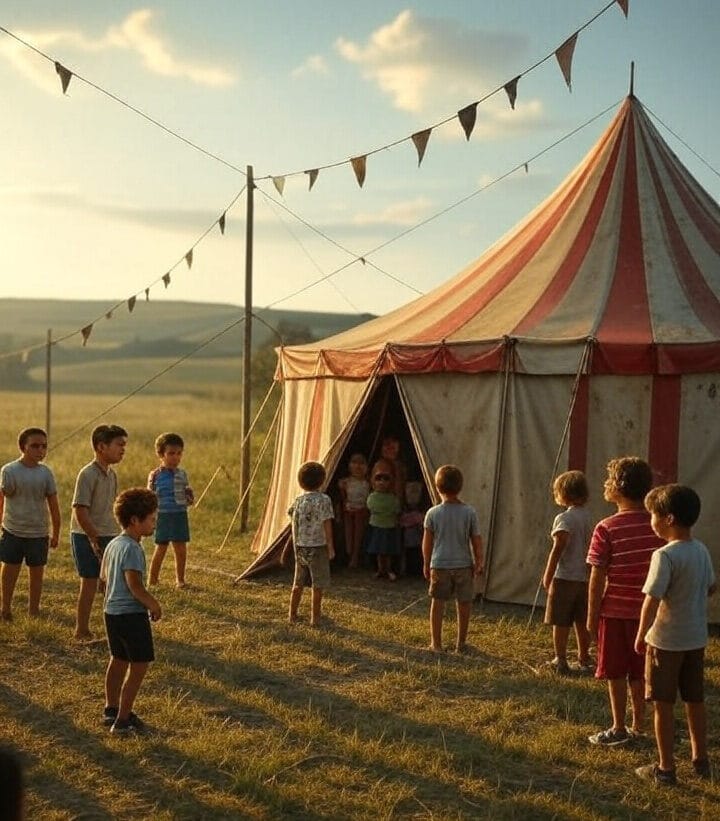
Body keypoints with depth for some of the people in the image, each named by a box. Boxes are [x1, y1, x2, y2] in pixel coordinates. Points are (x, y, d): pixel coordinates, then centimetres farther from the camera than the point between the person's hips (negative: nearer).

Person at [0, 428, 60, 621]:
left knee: (37, 573, 9)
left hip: (38, 533, 2)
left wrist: (56, 533, 7)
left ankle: (33, 611, 22)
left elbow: (53, 504, 5)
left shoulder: (45, 472, 0)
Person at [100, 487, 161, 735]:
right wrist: (153, 605, -10)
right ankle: (122, 721, 0)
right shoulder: (132, 548, -20)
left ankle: (111, 710, 34)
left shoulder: (113, 544, 9)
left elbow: (104, 575, 20)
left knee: (118, 660, 22)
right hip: (131, 614, -10)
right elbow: (135, 586, -24)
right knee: (139, 666, -2)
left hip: (112, 611, 10)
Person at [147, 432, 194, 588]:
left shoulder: (182, 474, 7)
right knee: (161, 549, 2)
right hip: (163, 515, -4)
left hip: (180, 515, 4)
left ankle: (180, 579, 20)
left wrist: (189, 498, -5)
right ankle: (152, 580, 15)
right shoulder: (155, 475, -6)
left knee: (181, 549, 6)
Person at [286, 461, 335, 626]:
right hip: (318, 547, -5)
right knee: (318, 585, 4)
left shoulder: (298, 500, 2)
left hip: (300, 547, 5)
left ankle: (292, 614, 24)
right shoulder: (324, 500, -13)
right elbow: (327, 525, -13)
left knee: (298, 583, 16)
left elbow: (294, 524, 8)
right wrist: (331, 546, -7)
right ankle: (315, 618, 7)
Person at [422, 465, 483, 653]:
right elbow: (476, 541, -3)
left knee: (438, 602, 11)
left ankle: (436, 643, 13)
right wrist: (479, 563, 10)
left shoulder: (433, 513, -7)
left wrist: (426, 564, 11)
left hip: (439, 565, 0)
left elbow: (427, 542, -1)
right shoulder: (469, 512, -7)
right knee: (464, 604, 12)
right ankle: (461, 643, 19)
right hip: (464, 565, 0)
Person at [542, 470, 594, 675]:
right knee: (582, 622, 14)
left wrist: (548, 574, -15)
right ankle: (584, 660, 20)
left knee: (560, 622, 2)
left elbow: (558, 548, -19)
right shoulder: (588, 516, 8)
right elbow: (590, 547, 12)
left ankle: (560, 661, 4)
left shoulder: (564, 518, -14)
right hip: (584, 576, 7)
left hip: (565, 577, -7)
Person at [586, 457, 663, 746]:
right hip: (647, 611, 4)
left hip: (615, 611, -4)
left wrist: (591, 616, -4)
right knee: (639, 672, 16)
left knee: (615, 673, 7)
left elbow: (597, 578, -13)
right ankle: (639, 725, 24)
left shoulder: (607, 529, -15)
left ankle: (619, 729, 13)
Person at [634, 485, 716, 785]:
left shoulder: (665, 555, -21)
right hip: (696, 638, 7)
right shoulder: (702, 551, 2)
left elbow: (652, 600, -22)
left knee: (663, 704, 4)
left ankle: (665, 768, 12)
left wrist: (641, 635, -11)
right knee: (695, 701, 18)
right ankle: (700, 760, 29)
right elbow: (710, 588, 15)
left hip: (666, 640, -7)